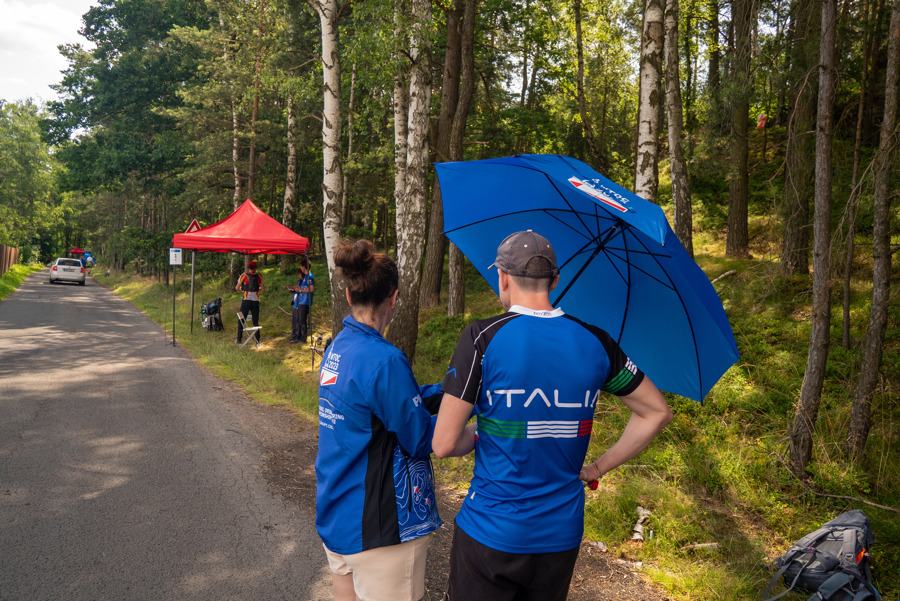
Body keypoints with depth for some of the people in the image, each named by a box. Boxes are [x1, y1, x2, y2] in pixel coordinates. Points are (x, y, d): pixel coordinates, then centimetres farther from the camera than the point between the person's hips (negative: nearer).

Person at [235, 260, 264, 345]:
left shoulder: (244, 275, 1)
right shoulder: (259, 276, 5)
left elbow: (237, 288, 3)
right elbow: (263, 289, 7)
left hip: (246, 300, -2)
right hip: (256, 301, 2)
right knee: (255, 321, 9)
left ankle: (239, 339, 1)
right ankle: (257, 340, 7)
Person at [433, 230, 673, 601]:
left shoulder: (483, 337, -15)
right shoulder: (595, 342, -3)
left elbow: (444, 444, -17)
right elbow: (657, 413, 8)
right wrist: (599, 468, 10)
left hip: (490, 535, -4)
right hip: (562, 537, 4)